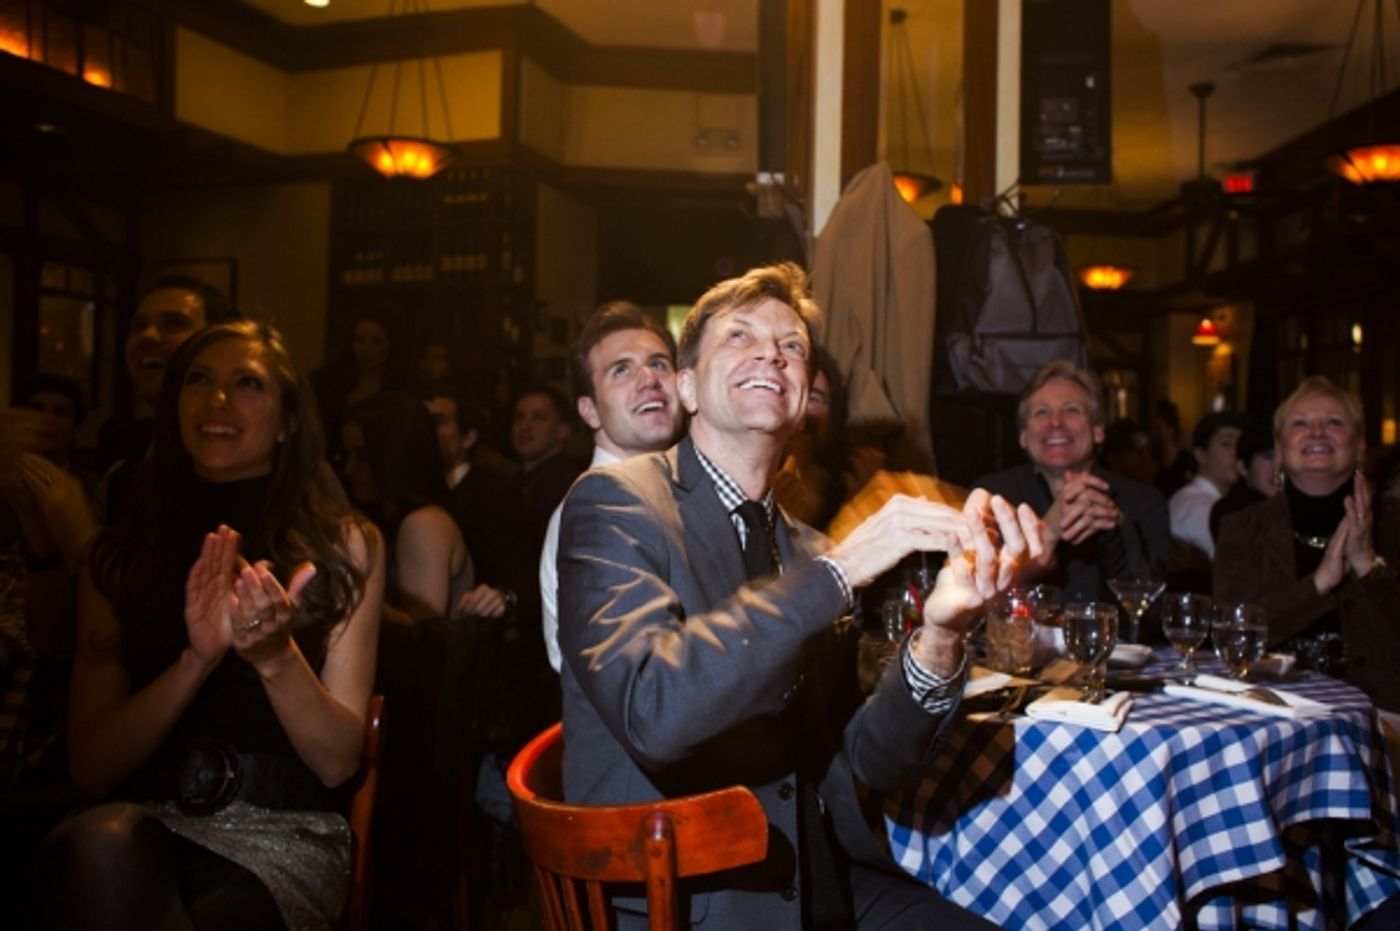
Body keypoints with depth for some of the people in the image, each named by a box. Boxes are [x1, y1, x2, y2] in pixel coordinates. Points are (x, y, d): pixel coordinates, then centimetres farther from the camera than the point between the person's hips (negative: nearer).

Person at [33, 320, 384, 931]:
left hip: (281, 834, -2)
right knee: (93, 848, -33)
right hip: (149, 824, 2)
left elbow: (338, 760, -2)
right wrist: (196, 659, -16)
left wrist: (275, 656, -22)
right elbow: (91, 767, 2)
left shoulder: (344, 545, 3)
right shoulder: (120, 552, 10)